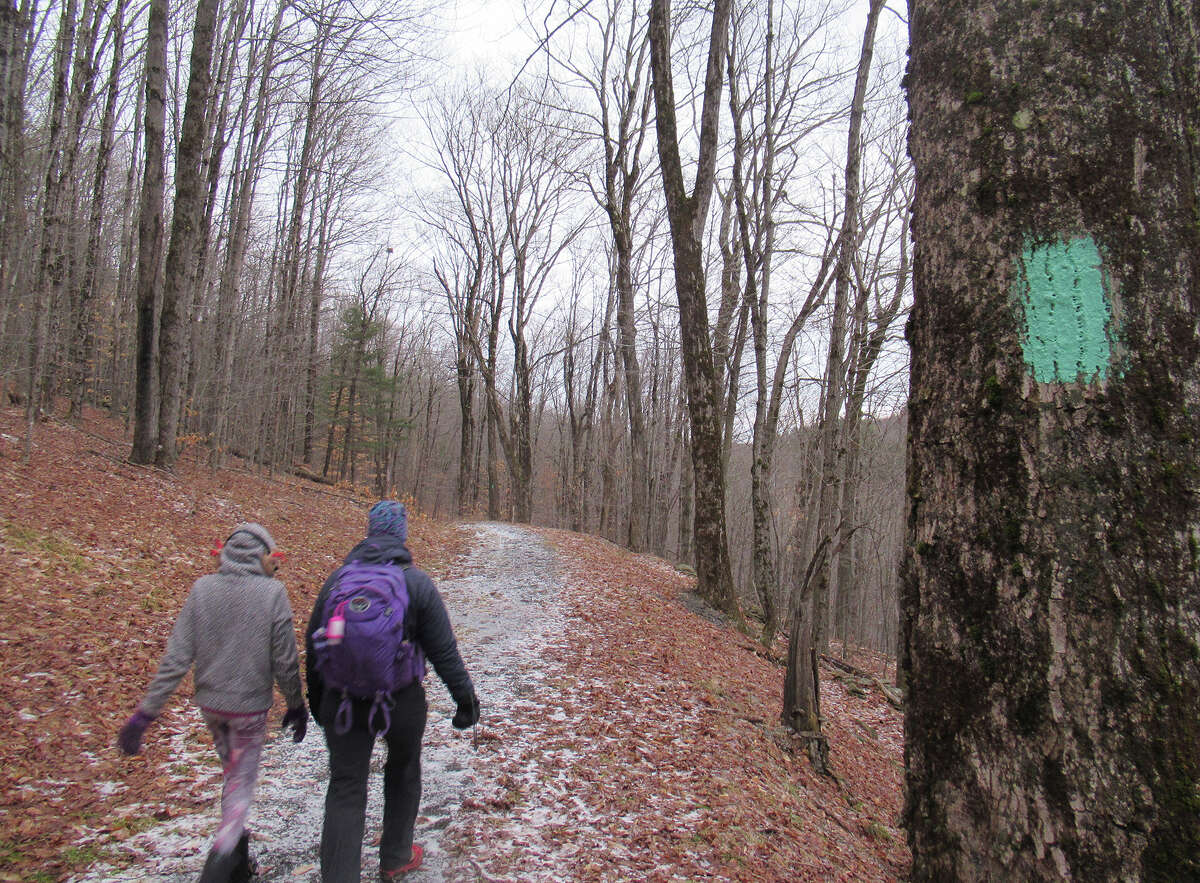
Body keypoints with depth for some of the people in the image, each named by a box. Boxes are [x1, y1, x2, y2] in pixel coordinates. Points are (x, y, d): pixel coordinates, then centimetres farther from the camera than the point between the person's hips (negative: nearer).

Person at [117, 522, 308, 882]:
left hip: (210, 704, 4)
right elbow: (285, 661, -10)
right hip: (250, 707, -4)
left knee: (231, 774, 24)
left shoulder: (202, 589, -6)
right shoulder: (272, 592, -15)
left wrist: (146, 711, -1)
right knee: (241, 782, 11)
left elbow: (176, 657, -8)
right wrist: (296, 705, 4)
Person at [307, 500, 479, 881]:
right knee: (403, 773, 21)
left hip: (344, 700, 2)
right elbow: (444, 650, -8)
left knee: (345, 789, 6)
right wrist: (466, 697, 1)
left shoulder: (337, 578, 1)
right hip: (401, 701, -1)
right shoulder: (417, 582, -8)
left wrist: (317, 699, 22)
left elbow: (314, 645, 9)